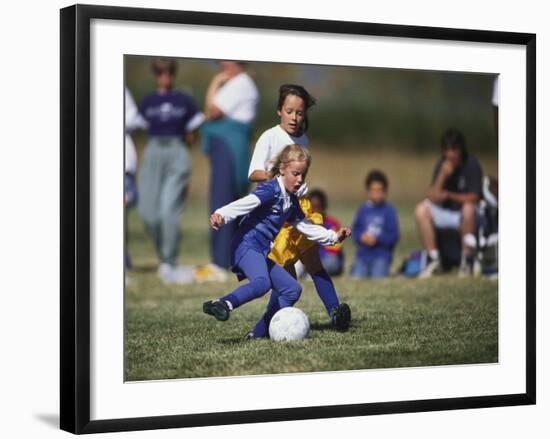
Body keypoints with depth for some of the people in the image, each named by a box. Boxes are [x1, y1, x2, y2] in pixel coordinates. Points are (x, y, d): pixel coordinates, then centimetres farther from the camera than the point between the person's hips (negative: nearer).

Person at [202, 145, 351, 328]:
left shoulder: (292, 202, 18)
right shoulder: (271, 190, -9)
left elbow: (305, 226, 33)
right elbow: (245, 203, -26)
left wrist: (333, 237, 32)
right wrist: (221, 215, -42)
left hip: (262, 253, 10)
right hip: (247, 246, -10)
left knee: (292, 289, 14)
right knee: (262, 283, -36)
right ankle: (221, 305, -49)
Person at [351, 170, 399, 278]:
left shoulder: (389, 211, -5)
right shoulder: (363, 210, 5)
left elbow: (394, 236, -6)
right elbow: (355, 230, 10)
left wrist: (377, 239, -16)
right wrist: (361, 237, -10)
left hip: (381, 254, -2)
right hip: (363, 253, 2)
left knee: (378, 278, -17)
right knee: (356, 279, -12)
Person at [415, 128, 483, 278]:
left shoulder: (472, 164, -12)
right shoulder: (441, 164, -1)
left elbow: (473, 198, -15)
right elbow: (434, 198, -9)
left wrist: (449, 195, -21)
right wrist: (443, 174, -21)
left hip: (466, 215, -4)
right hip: (446, 213, 4)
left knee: (468, 208, -36)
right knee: (421, 209, -17)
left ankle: (467, 259, -23)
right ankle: (434, 259, -12)